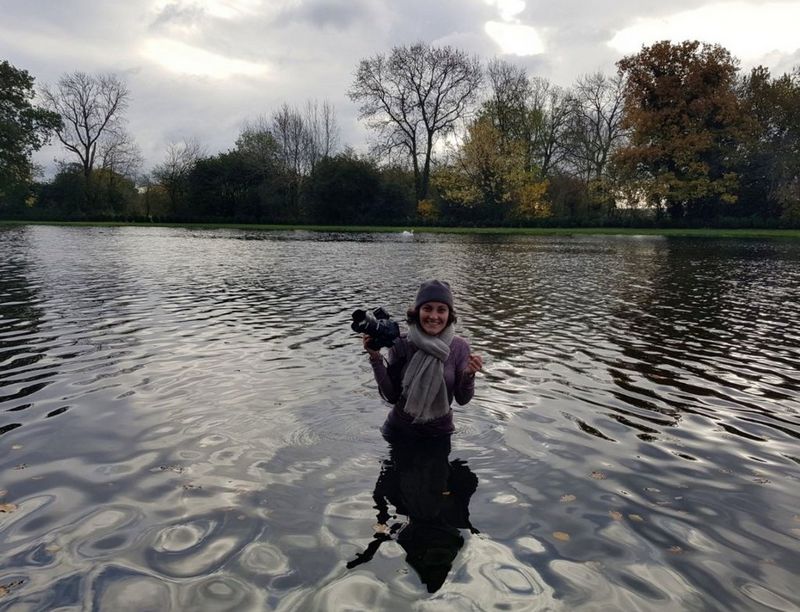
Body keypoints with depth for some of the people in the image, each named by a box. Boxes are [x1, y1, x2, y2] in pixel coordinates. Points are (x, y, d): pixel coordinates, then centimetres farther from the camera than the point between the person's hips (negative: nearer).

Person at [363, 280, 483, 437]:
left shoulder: (459, 347, -13)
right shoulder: (400, 344, -14)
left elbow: (462, 399, -8)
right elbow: (391, 396, -13)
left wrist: (469, 375, -27)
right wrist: (376, 358, -22)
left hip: (440, 430, 0)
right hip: (398, 430, 0)